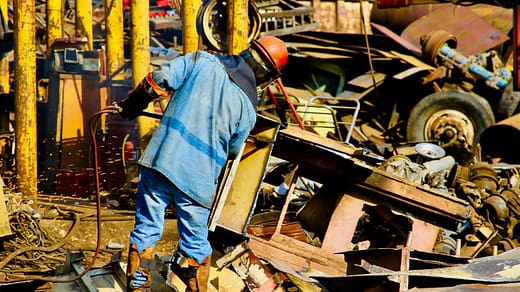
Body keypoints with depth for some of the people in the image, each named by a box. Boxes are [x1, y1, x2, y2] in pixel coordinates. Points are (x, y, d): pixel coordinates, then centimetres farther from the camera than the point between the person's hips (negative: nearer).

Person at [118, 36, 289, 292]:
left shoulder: (202, 60, -1)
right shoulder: (248, 106, 0)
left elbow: (158, 80, -4)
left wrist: (133, 104, 14)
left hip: (161, 159, 1)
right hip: (198, 180, -1)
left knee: (146, 230, 13)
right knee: (195, 242, 15)